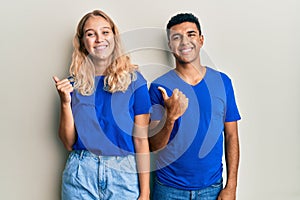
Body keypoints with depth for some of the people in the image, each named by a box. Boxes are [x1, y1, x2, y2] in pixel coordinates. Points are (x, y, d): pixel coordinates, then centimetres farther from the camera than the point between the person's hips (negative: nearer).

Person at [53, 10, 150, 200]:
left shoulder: (134, 80, -4)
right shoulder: (74, 83, 2)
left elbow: (141, 141, -6)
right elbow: (69, 142, 3)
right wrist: (65, 102, -11)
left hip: (124, 173, -1)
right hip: (80, 174, 2)